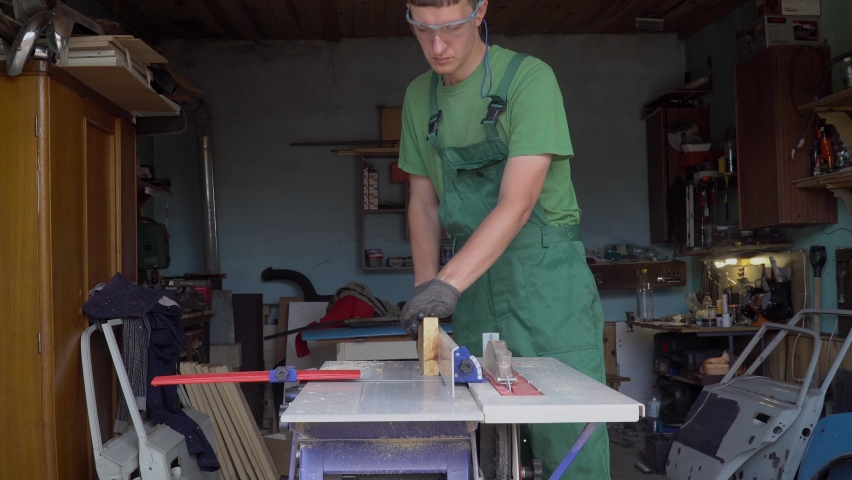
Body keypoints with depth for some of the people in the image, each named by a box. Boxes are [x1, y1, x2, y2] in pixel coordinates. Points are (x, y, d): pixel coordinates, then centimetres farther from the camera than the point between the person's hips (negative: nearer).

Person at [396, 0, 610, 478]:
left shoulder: (530, 78, -11)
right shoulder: (420, 97, 9)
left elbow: (517, 204, -19)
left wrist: (449, 283, -27)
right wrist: (425, 284, 4)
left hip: (546, 277, -5)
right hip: (475, 280, 5)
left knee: (568, 437, -3)